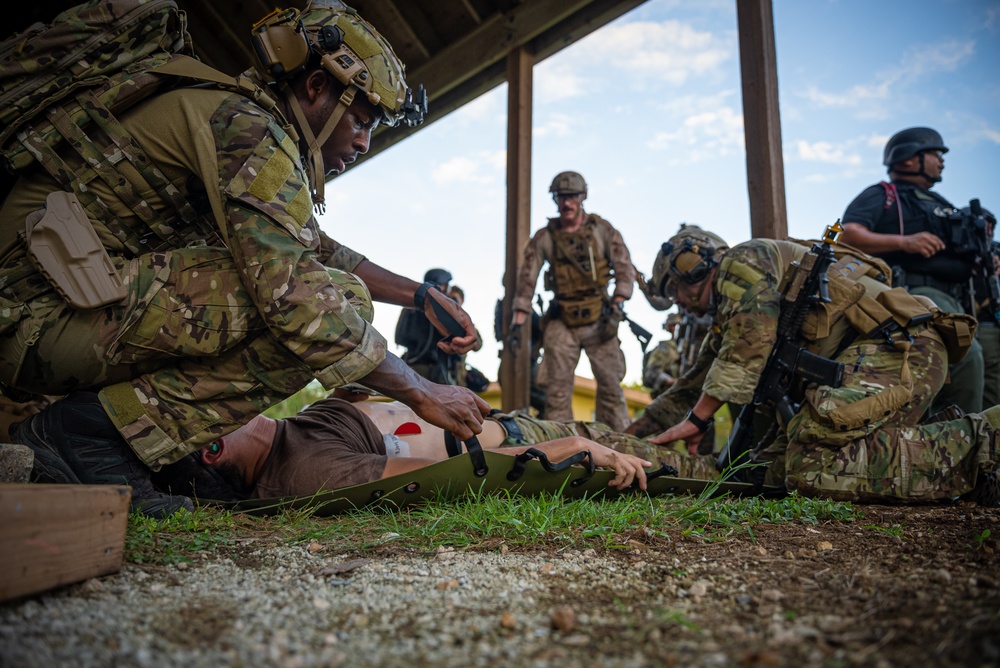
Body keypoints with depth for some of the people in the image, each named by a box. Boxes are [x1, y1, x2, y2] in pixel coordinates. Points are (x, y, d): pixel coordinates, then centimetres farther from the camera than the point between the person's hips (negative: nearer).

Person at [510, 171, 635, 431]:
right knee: (557, 387, 0)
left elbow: (625, 268, 0)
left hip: (599, 319, 0)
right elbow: (527, 278, 0)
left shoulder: (602, 229, 2)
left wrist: (616, 305, -12)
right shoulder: (544, 237, 2)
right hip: (562, 322, 1)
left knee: (610, 384, 3)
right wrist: (518, 321, -8)